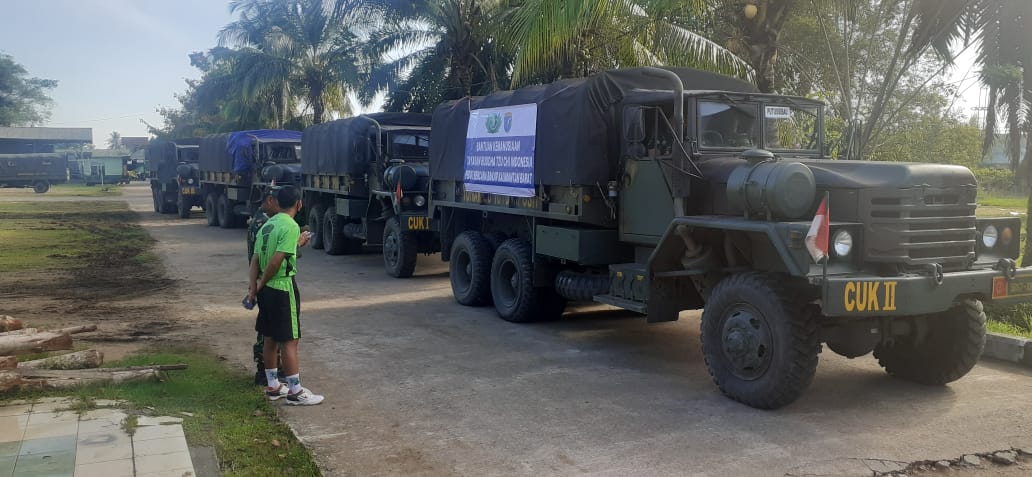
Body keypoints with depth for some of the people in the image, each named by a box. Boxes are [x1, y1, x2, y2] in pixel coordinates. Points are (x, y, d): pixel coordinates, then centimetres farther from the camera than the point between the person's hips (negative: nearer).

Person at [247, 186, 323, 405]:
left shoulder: (267, 225, 11)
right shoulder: (291, 226, -16)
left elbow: (256, 257, 7)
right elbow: (276, 260, -22)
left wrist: (253, 283, 2)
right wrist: (261, 284, -10)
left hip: (267, 289, 9)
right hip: (283, 288, -9)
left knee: (270, 339, 16)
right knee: (289, 340, -3)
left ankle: (273, 386, 26)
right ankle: (295, 391, 2)